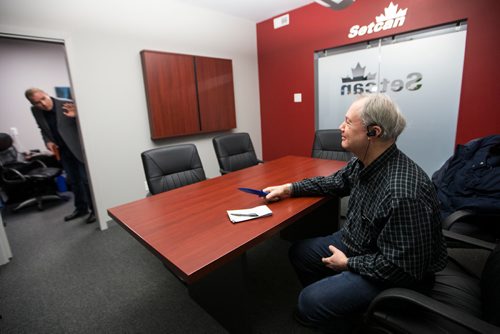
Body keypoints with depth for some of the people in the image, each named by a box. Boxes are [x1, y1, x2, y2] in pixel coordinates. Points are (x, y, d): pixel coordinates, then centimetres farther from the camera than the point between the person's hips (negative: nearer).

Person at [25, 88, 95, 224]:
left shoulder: (67, 105, -17)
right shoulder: (35, 111, 0)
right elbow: (43, 129, 16)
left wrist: (76, 116, -37)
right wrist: (48, 141, -4)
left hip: (79, 148, -5)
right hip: (62, 151, 6)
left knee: (86, 180, -2)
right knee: (74, 181, 15)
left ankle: (95, 209, 10)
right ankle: (81, 208, 29)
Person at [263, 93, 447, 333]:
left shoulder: (403, 193, -36)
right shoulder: (363, 162, -9)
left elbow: (402, 268, -28)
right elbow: (335, 182, 10)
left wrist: (348, 263, -15)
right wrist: (290, 188, 3)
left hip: (392, 275, -8)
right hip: (356, 242, 8)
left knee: (309, 303, -17)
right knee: (299, 252, 11)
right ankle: (333, 303, 32)